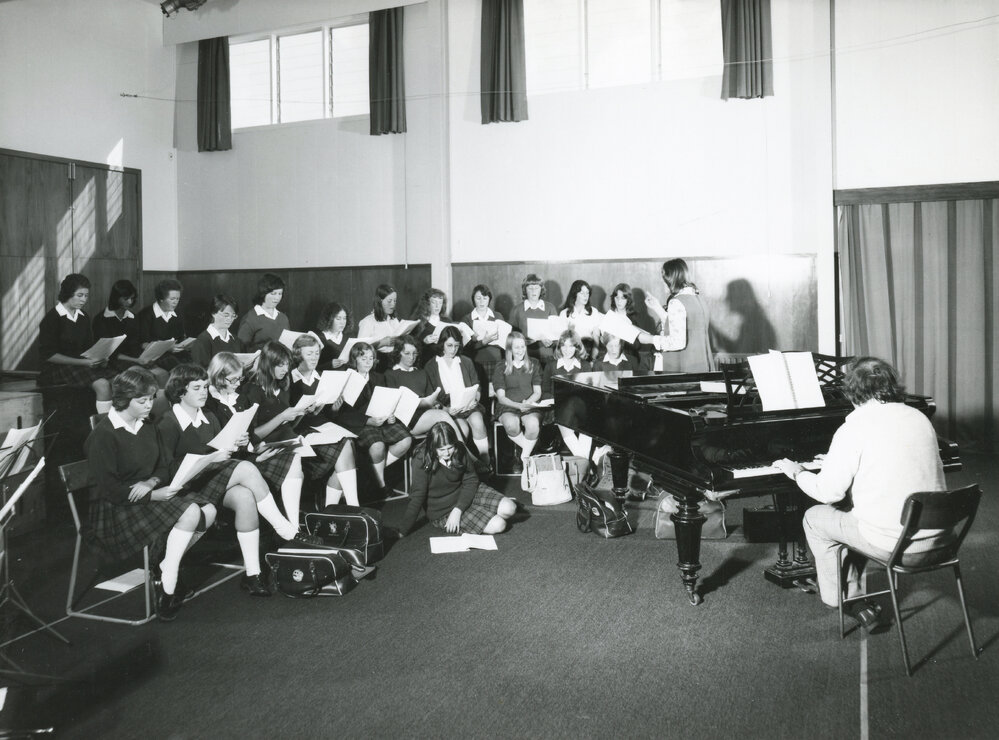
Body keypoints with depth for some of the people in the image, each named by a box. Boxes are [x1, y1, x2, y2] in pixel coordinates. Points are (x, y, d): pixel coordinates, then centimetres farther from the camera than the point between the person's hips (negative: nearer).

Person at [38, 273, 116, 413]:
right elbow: (48, 355, -11)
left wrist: (99, 358, -3)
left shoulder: (83, 317, 14)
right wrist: (82, 362, -18)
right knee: (102, 384, -31)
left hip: (84, 364, 6)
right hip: (59, 368, -6)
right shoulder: (52, 319, -6)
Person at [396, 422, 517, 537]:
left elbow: (471, 481, -6)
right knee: (498, 525, -18)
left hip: (466, 494, 5)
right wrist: (402, 532, -18)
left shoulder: (460, 452, -11)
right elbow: (417, 498, -19)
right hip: (443, 511, -4)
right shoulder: (422, 461, -23)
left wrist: (457, 510, -19)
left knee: (509, 508, -14)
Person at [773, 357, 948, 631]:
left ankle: (847, 595, 23)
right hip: (936, 537, 7)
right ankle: (851, 581, 39)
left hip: (894, 546, -7)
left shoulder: (854, 428, -13)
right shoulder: (920, 418, 6)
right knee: (853, 507, 30)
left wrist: (796, 472, 8)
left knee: (814, 518, 15)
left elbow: (827, 492, -11)